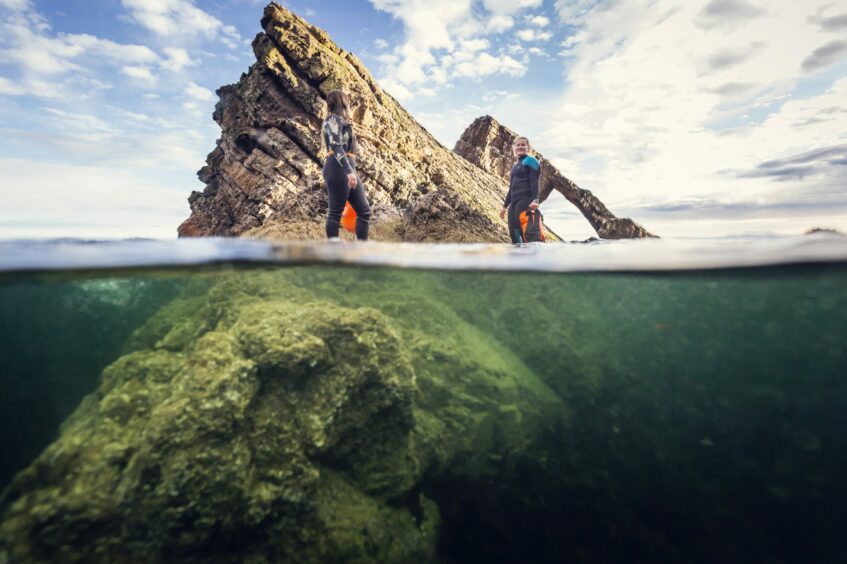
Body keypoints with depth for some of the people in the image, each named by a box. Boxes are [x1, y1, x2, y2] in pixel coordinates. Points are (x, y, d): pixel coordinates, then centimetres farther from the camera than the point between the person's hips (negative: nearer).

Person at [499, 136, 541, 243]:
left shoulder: (530, 161, 1)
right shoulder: (515, 165, 24)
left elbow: (534, 182, -10)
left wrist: (535, 199, -25)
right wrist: (505, 206, 25)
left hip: (525, 200, -8)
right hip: (514, 201, 8)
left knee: (523, 231, -15)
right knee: (513, 233, 2)